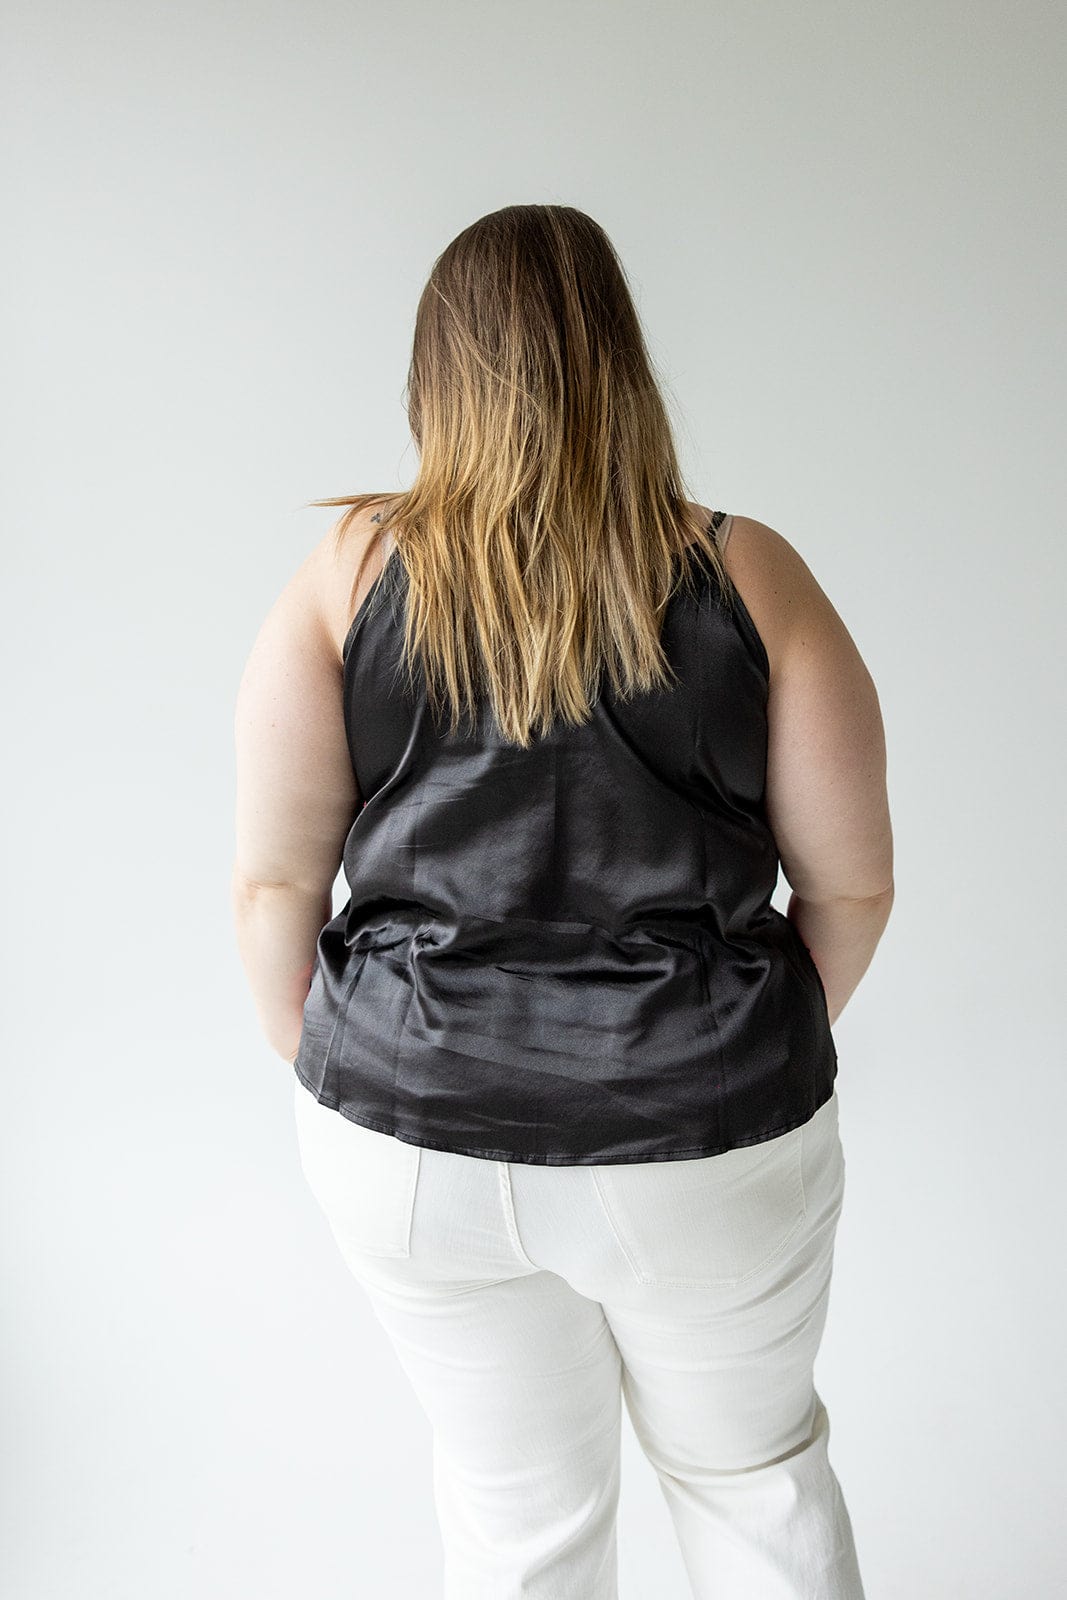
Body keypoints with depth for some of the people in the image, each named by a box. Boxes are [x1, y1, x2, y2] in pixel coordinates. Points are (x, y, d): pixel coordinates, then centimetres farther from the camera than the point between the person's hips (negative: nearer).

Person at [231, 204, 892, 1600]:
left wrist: (334, 1075, 9)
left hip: (418, 1141, 1)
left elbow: (274, 883, -7)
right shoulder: (750, 579, -10)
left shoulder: (348, 576, -9)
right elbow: (853, 879, -5)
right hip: (709, 1144, 0)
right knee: (754, 1466, 27)